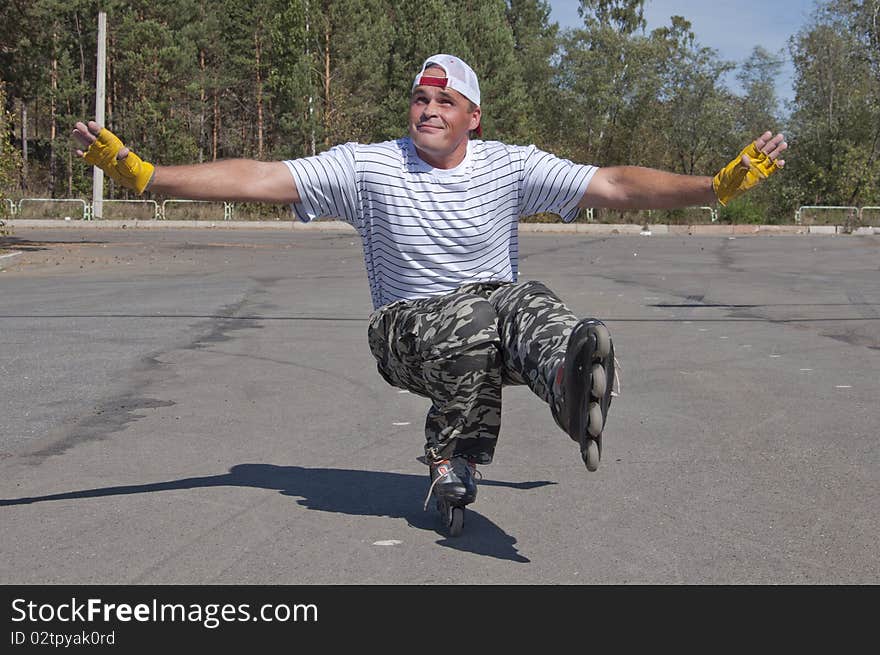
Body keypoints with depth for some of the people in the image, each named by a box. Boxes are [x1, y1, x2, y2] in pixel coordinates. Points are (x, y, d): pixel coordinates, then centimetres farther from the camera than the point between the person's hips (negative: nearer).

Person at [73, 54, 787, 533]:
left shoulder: (509, 165, 1)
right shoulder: (368, 165, -2)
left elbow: (613, 185, -4)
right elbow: (257, 178, -8)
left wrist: (720, 183, -15)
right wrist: (136, 171, -18)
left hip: (493, 313, 1)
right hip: (407, 330, -1)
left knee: (527, 304, -34)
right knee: (476, 315, -35)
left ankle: (567, 373, -69)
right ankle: (454, 461, -24)